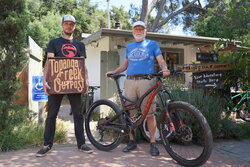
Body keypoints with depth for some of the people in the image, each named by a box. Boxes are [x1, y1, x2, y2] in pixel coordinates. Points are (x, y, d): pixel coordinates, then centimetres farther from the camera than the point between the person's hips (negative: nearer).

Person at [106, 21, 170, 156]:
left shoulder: (152, 44, 11)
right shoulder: (129, 46, 22)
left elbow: (161, 60, 4)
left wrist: (164, 69, -18)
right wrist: (113, 72, 13)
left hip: (146, 81, -4)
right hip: (130, 81, 4)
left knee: (149, 113, -6)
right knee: (130, 113, 4)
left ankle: (153, 143, 3)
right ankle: (132, 141, 16)